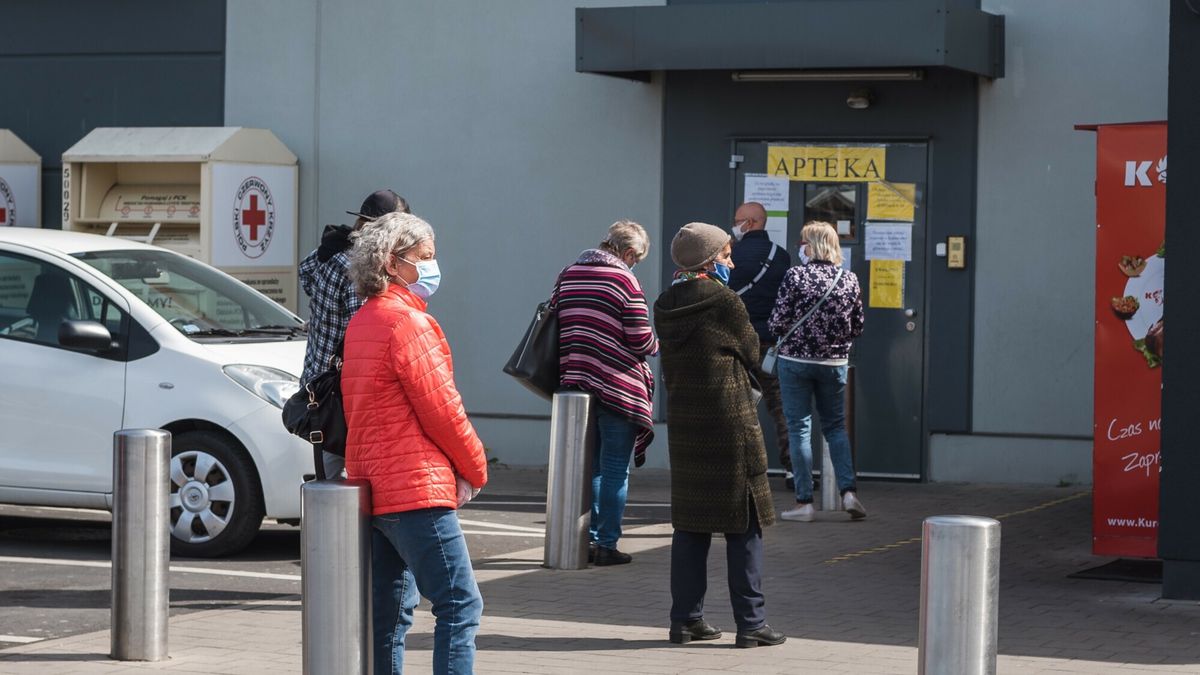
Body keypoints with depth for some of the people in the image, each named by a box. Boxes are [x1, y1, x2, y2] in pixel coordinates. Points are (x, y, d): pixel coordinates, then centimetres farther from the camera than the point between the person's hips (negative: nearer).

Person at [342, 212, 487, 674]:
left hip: (373, 487, 10)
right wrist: (475, 468, 0)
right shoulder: (407, 322, -13)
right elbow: (440, 407, -14)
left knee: (388, 612, 12)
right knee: (460, 605, -10)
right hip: (415, 488, -10)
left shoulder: (360, 323, 17)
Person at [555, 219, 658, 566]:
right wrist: (655, 344, 10)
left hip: (574, 382, 6)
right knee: (615, 470, 1)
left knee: (588, 466, 15)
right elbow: (641, 341, -11)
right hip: (618, 387, -6)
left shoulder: (568, 274, 8)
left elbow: (553, 325, 12)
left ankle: (586, 538, 17)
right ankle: (606, 544, 2)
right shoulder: (624, 279, -10)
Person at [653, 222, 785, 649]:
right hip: (730, 422, -6)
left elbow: (669, 365, 11)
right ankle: (750, 623, 1)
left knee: (690, 522, 11)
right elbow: (753, 355, -1)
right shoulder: (724, 302, -12)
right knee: (743, 525, 0)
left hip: (683, 424, 6)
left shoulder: (666, 307, 7)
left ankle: (685, 618, 12)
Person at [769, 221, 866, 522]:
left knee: (799, 428, 4)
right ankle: (848, 491, 1)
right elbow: (857, 327, 5)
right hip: (834, 362, 3)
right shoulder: (850, 280, -1)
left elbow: (778, 323, -11)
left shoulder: (796, 276, -12)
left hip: (795, 360, -3)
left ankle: (804, 501, 3)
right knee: (835, 426, 15)